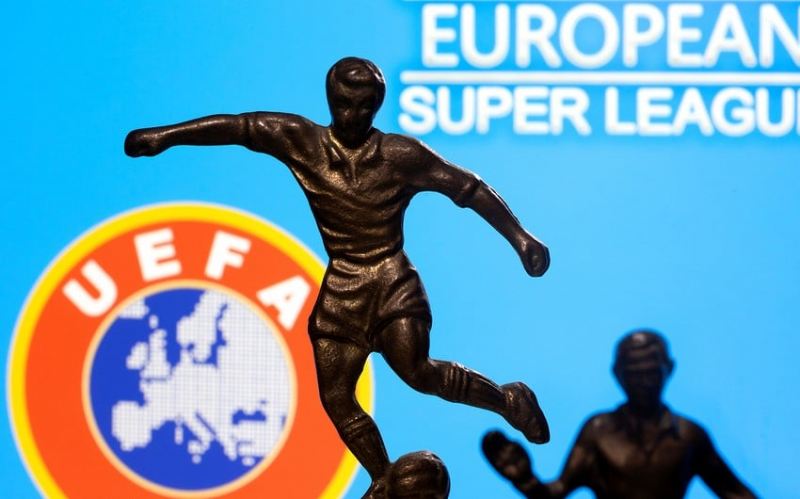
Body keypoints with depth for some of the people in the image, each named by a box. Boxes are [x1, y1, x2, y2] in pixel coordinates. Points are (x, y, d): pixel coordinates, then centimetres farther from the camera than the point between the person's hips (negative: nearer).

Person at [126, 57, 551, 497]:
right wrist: (164, 135, -7)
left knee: (415, 371, -21)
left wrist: (519, 237, -7)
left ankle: (509, 400, 2)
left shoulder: (402, 155, -5)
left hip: (391, 280, -3)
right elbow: (237, 127, -1)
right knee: (336, 395, 2)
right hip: (341, 288, 3)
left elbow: (469, 188, -2)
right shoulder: (302, 141, 0)